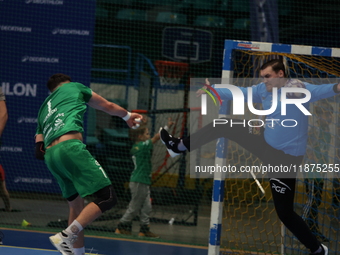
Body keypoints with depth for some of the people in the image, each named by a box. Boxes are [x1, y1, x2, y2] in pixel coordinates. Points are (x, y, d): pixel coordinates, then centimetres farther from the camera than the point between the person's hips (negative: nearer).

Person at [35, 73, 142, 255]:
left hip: (50, 156, 7)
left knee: (77, 206, 17)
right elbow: (108, 106, 33)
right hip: (70, 147, -7)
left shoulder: (44, 109, 33)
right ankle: (66, 236, -24)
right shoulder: (72, 87, 23)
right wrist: (127, 116, 50)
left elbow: (39, 151, 22)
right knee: (107, 198, -10)